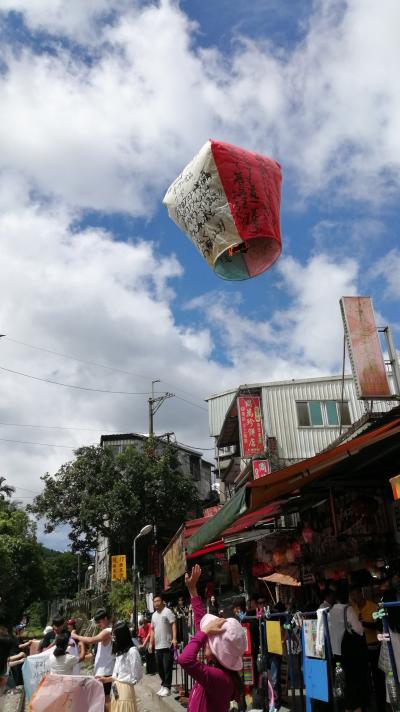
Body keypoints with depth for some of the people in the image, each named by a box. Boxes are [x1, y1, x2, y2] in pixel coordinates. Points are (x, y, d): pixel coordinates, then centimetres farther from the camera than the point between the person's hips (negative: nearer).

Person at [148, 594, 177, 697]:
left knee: (167, 668, -3)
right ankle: (163, 685, 25)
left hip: (167, 645, -7)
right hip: (158, 646, 7)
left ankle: (167, 687, 5)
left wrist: (174, 638, -24)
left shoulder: (167, 611, -8)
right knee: (160, 668, 13)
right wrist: (151, 643, 17)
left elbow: (173, 624, -15)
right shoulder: (154, 615, 16)